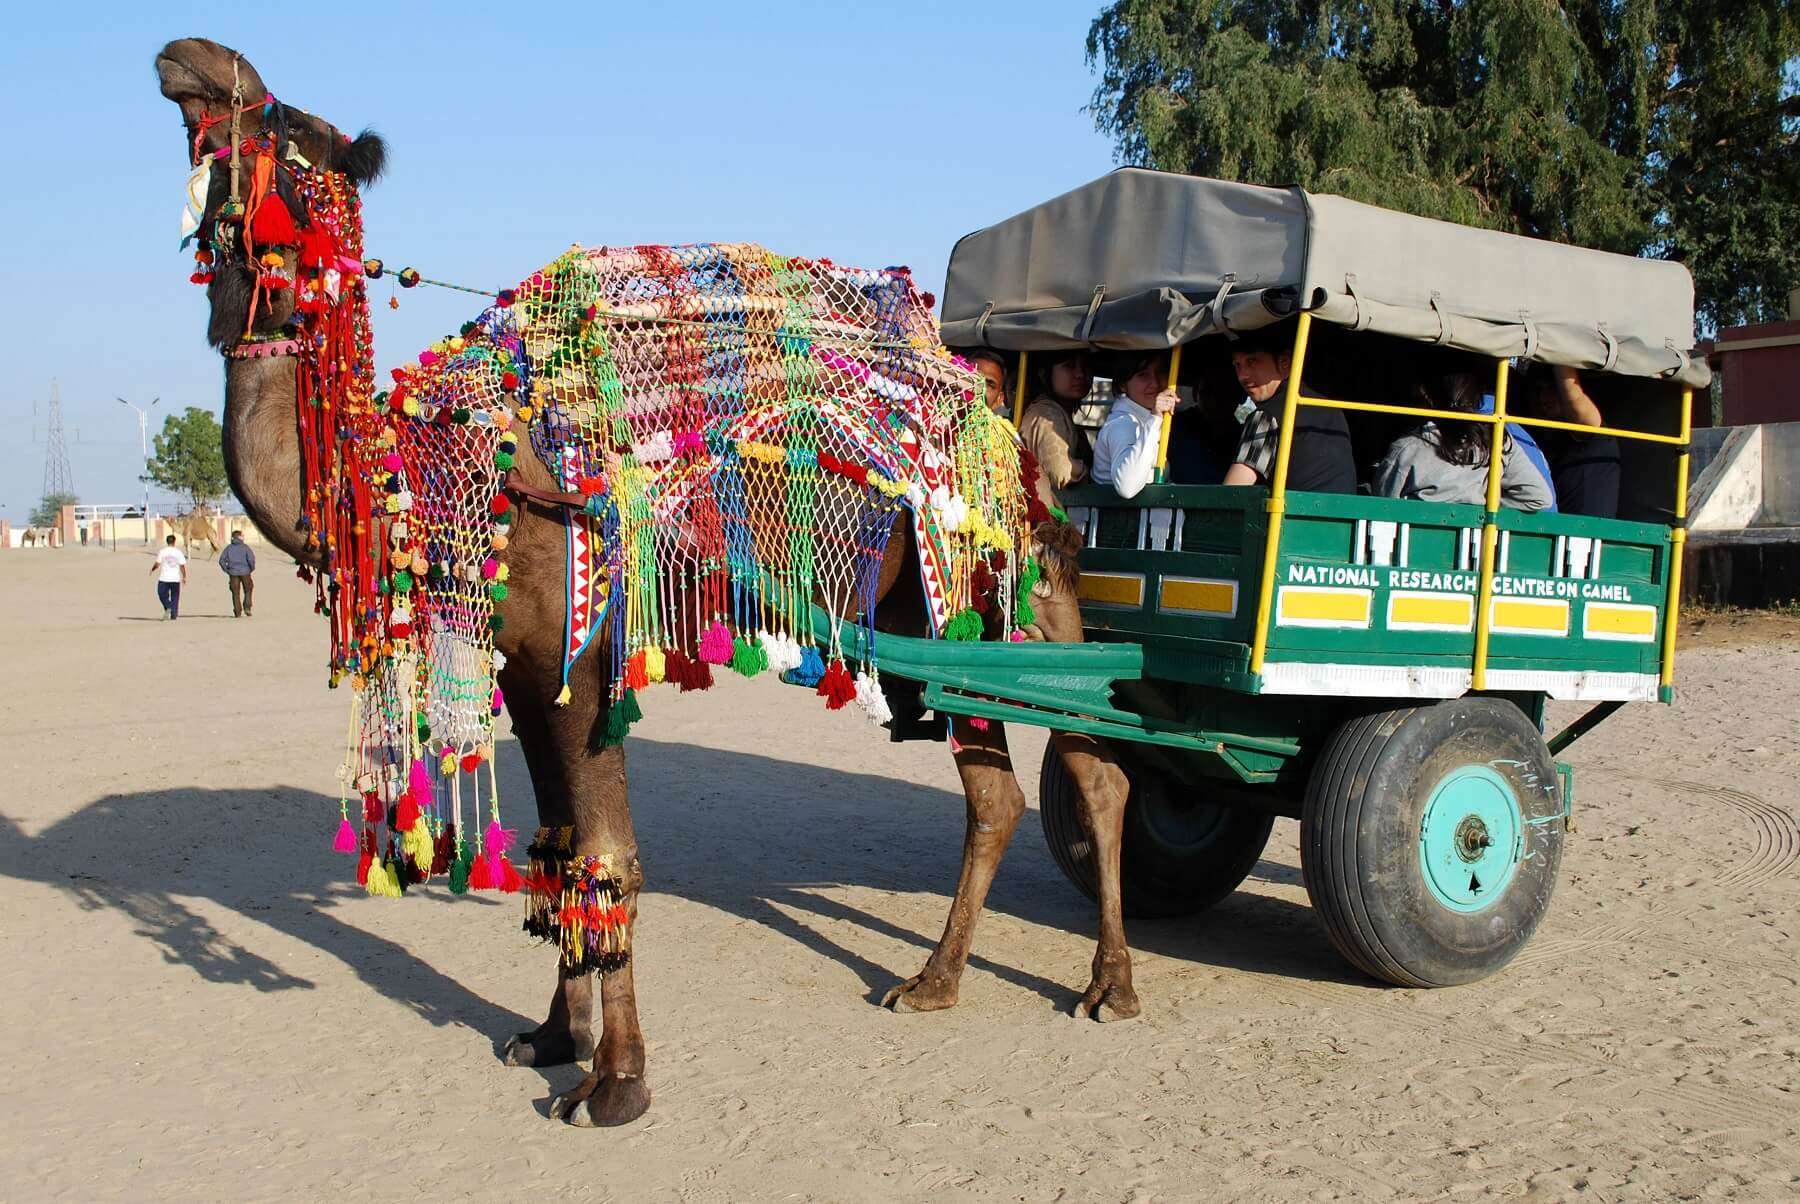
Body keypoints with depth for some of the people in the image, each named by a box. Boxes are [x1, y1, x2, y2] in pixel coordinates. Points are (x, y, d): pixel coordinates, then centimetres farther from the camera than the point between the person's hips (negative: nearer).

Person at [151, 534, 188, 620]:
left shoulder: (162, 552, -2)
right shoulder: (179, 552, -1)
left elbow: (157, 565, -2)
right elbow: (182, 566, -2)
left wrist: (152, 570, 18)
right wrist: (184, 577, 7)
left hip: (164, 578, -1)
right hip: (176, 579, 1)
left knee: (162, 595, 14)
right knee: (175, 597, 9)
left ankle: (167, 608, -8)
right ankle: (174, 615, 7)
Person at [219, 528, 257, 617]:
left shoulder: (229, 547, 3)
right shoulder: (245, 547, -5)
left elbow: (222, 560, -1)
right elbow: (251, 558, -17)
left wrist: (227, 570, 8)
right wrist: (252, 568, -1)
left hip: (233, 573, 2)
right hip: (245, 572, -2)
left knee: (236, 593, 7)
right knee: (247, 591, 15)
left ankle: (238, 612, 5)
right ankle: (247, 607, 3)